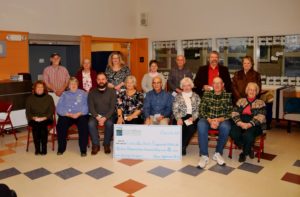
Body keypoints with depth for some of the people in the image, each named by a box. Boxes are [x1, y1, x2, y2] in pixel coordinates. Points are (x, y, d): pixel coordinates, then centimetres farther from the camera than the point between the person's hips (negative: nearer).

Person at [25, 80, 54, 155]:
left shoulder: (49, 98, 9)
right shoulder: (30, 98, 12)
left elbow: (51, 111, 3)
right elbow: (28, 112, 9)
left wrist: (44, 118, -14)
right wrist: (33, 118, -11)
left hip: (46, 119, -1)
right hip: (34, 120, 1)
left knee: (43, 125, -33)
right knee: (35, 125, -32)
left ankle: (44, 148, -26)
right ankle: (37, 148, -25)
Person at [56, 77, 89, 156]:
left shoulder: (83, 93, 16)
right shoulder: (64, 94, 19)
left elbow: (86, 107, 0)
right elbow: (59, 108, 5)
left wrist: (79, 114, -16)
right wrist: (69, 114, -12)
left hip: (81, 115, -1)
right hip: (66, 115, 2)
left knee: (84, 125, -31)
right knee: (60, 125, -27)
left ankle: (83, 149, -22)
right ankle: (61, 147, -9)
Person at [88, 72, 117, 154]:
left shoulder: (112, 92, 1)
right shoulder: (92, 92, 6)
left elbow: (112, 107, -6)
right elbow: (91, 107, -2)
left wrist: (104, 118, -20)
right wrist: (98, 117, -19)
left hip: (108, 115, -1)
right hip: (96, 115, 1)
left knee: (109, 123, -32)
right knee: (91, 124, -29)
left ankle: (107, 144, -9)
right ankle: (95, 145, -11)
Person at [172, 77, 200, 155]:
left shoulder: (196, 96, 14)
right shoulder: (178, 96, 13)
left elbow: (198, 109, 5)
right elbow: (175, 109, 3)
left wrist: (193, 117, -13)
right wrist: (178, 118, -15)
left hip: (192, 117, 1)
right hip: (181, 117, 0)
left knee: (191, 128, -30)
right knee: (181, 128, -31)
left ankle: (183, 146, -9)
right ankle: (183, 147, -7)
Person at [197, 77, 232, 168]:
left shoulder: (228, 95, 5)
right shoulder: (206, 94, 7)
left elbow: (230, 113, -2)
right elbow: (202, 110, 0)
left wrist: (219, 120, -19)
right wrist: (210, 120, -17)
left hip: (222, 120, 0)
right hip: (208, 119, 1)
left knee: (225, 126, -35)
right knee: (201, 125, -33)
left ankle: (218, 153, -13)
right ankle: (204, 155, -25)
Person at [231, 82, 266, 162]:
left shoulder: (260, 103, 13)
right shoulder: (240, 101, 20)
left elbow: (260, 117, -3)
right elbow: (234, 114, 6)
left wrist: (249, 124, -20)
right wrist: (240, 123, -14)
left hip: (254, 125, -2)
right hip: (240, 123, 2)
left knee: (247, 135, -36)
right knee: (233, 133, -31)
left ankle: (244, 153, -1)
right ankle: (248, 150, -2)